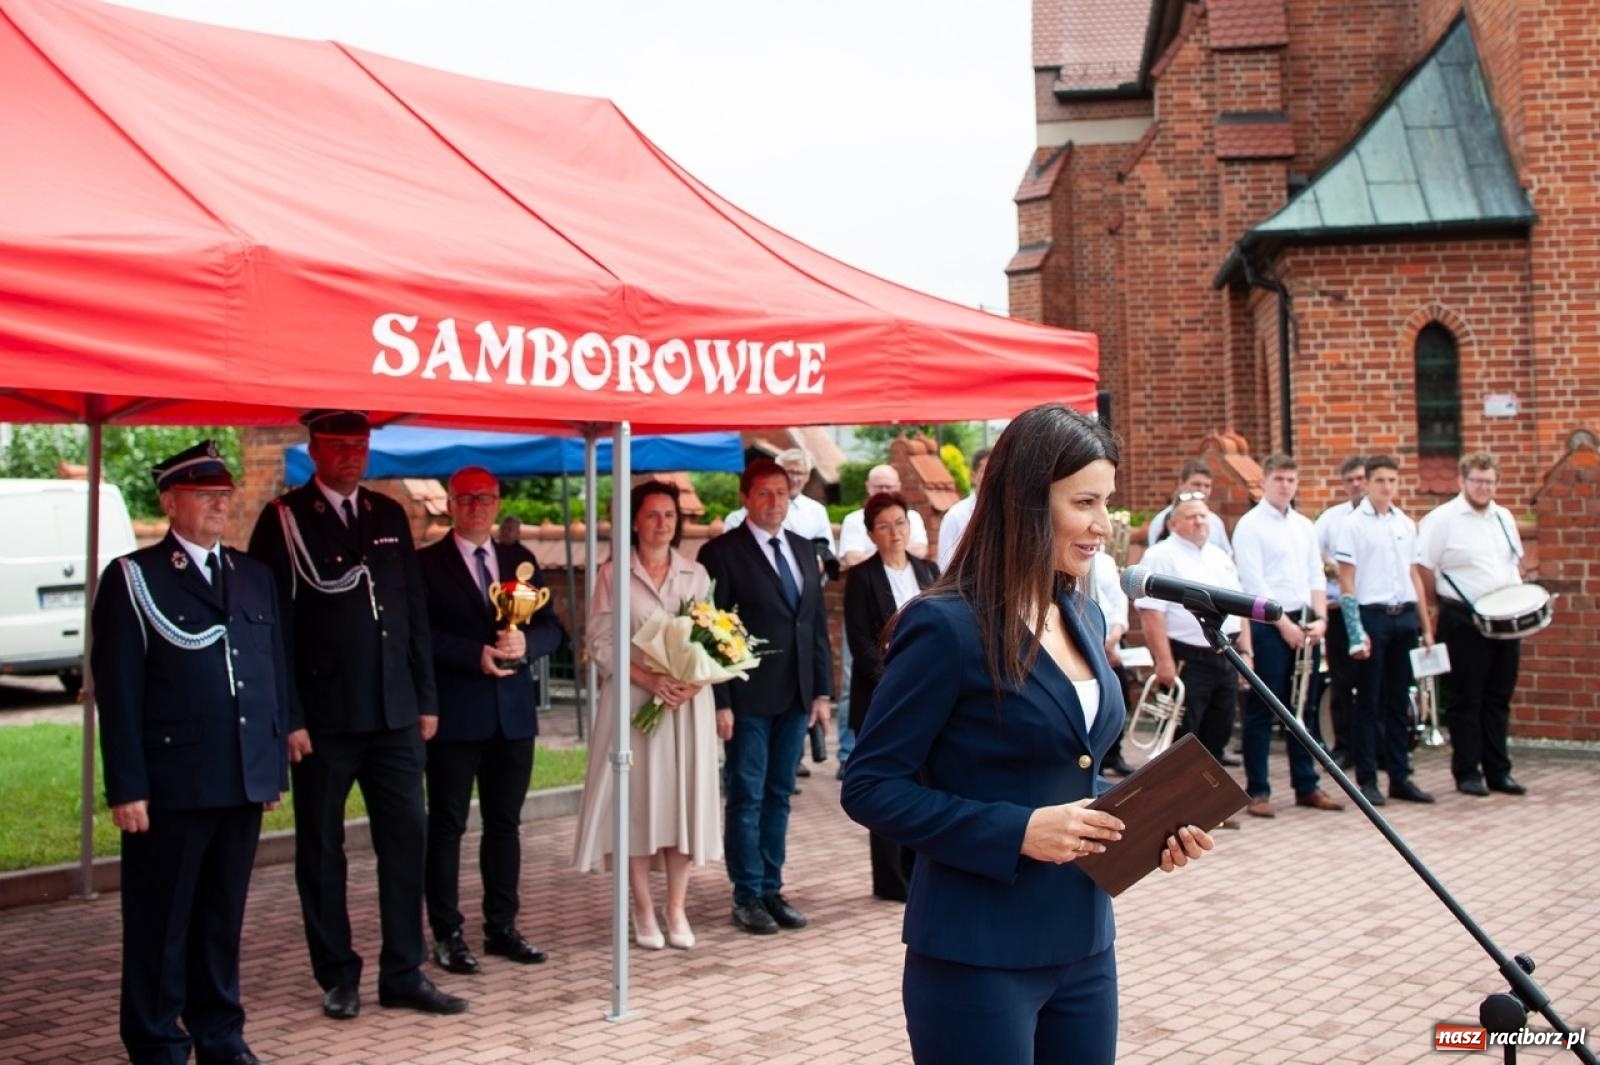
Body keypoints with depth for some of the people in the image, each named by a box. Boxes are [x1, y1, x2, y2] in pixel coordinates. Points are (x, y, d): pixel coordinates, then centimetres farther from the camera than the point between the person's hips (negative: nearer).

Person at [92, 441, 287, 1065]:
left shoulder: (255, 577, 14)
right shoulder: (133, 579, -2)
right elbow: (117, 691, -7)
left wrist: (276, 766, 10)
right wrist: (127, 786, -12)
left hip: (244, 781, 5)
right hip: (170, 786, -5)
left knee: (223, 918, 14)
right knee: (160, 923, 4)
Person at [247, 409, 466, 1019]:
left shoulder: (389, 516, 11)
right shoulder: (285, 520, -3)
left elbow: (415, 611, 13)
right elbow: (275, 626, -7)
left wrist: (426, 700, 8)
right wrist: (289, 718, -11)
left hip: (395, 713, 4)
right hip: (323, 717, -4)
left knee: (407, 837, 3)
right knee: (322, 849, 6)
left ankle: (404, 973, 13)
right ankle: (337, 977, 19)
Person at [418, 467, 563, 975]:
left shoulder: (520, 560, 12)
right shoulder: (427, 564, -2)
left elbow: (551, 628, 9)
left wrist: (525, 643, -12)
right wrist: (475, 656, -18)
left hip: (513, 710, 5)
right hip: (454, 712, -4)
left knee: (505, 822, 11)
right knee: (447, 825, 2)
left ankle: (502, 927, 20)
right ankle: (447, 934, 9)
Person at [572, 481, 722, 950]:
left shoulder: (696, 575, 10)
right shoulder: (613, 574, 1)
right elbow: (599, 642, -4)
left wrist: (694, 680, -10)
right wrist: (649, 679, -15)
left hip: (688, 701, 3)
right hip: (633, 699, -2)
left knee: (684, 796, 2)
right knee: (636, 798, 0)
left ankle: (677, 907, 11)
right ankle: (644, 911, 10)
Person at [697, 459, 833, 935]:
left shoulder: (804, 550, 13)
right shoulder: (722, 553, -6)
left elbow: (818, 623, 14)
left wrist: (822, 690, 8)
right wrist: (720, 702, -13)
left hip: (795, 696, 6)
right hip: (749, 698, -6)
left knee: (779, 795, 11)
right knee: (747, 798, 2)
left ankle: (771, 890, 20)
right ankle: (748, 897, 10)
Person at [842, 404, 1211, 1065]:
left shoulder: (1084, 619, 9)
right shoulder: (946, 626, -16)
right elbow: (870, 788, -15)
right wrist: (1019, 831, -21)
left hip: (1084, 944, 8)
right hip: (979, 956, -7)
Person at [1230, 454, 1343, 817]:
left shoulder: (1304, 526, 14)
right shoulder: (1250, 525, -7)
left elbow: (1316, 576, 14)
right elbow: (1254, 584, -13)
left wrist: (1320, 617, 0)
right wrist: (1284, 624, -15)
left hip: (1303, 624, 7)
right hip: (1267, 624, -7)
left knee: (1302, 709, 11)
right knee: (1262, 710, -2)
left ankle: (1306, 786, 19)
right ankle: (1257, 791, 3)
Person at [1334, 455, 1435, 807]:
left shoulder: (1406, 525, 12)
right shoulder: (1353, 524, -3)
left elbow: (1413, 576, 17)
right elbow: (1346, 581, -6)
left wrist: (1426, 626, 13)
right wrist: (1356, 632, -13)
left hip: (1404, 617, 5)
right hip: (1372, 616, -5)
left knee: (1399, 701, 9)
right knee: (1369, 702, 0)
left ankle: (1400, 777, 16)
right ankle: (1367, 780, 5)